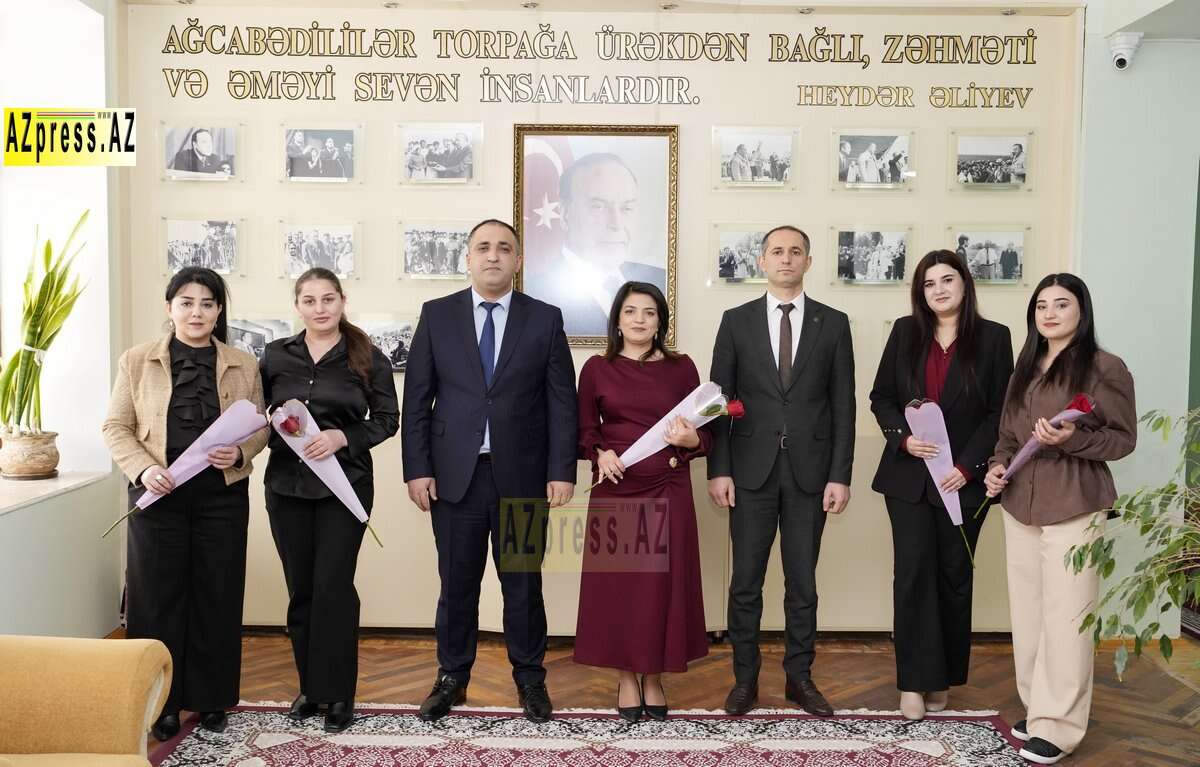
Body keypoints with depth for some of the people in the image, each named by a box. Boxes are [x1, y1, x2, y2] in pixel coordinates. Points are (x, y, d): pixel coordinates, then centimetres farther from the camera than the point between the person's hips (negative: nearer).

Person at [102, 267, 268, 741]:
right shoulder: (137, 361, 4)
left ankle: (212, 698, 20)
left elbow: (259, 428, 8)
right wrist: (144, 469, -14)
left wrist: (240, 453, -12)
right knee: (158, 596, 4)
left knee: (217, 596, 6)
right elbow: (116, 427, 2)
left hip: (222, 495, 1)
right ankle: (162, 702, 18)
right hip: (159, 495, -1)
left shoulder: (242, 365, 7)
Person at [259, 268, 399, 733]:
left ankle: (338, 693, 8)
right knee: (300, 588, 9)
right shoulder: (275, 355, 7)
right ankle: (309, 686, 23)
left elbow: (387, 419, -1)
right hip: (287, 484, 3)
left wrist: (341, 437, -15)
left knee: (333, 586, -5)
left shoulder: (368, 358, -1)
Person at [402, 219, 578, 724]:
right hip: (454, 475, 1)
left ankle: (529, 678, 25)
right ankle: (452, 678, 26)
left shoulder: (545, 319, 3)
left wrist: (562, 471, -5)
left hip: (522, 477, 0)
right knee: (457, 583, 10)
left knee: (523, 584, 9)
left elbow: (562, 402, 1)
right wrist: (417, 468, -3)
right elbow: (417, 399, 3)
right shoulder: (436, 315, 5)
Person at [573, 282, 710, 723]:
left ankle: (654, 678, 20)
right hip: (615, 491, 0)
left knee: (663, 583, 5)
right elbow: (584, 431, 6)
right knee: (616, 584, 4)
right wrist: (599, 454, -13)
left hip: (668, 491, 1)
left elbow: (705, 435, 7)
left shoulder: (681, 368, 5)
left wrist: (690, 439, -15)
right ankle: (626, 679, 19)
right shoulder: (597, 369, 3)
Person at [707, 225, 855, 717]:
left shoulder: (833, 323, 5)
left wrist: (840, 475, -3)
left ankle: (800, 677, 23)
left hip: (809, 470, 1)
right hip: (751, 469, 0)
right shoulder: (737, 321, 4)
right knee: (745, 581, 6)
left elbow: (843, 404, 3)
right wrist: (718, 469, -6)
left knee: (803, 581, 9)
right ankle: (745, 677, 19)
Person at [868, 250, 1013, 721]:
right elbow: (881, 396, 6)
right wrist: (902, 436, -11)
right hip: (909, 475, 1)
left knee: (954, 574, 8)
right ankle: (914, 681, 3)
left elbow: (1000, 411, -2)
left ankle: (943, 679, 22)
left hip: (964, 478, 0)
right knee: (914, 572, -3)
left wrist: (968, 465, -12)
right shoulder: (905, 332, 5)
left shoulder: (993, 337, 0)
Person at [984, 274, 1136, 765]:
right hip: (1019, 503, 6)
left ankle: (1059, 726, 8)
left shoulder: (1105, 368, -5)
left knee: (1065, 615, -3)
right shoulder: (1025, 368, 14)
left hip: (1073, 505, -6)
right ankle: (1037, 709, 24)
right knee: (1027, 611, 11)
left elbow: (1124, 439, -4)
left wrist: (1072, 439, -19)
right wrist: (998, 465, 2)